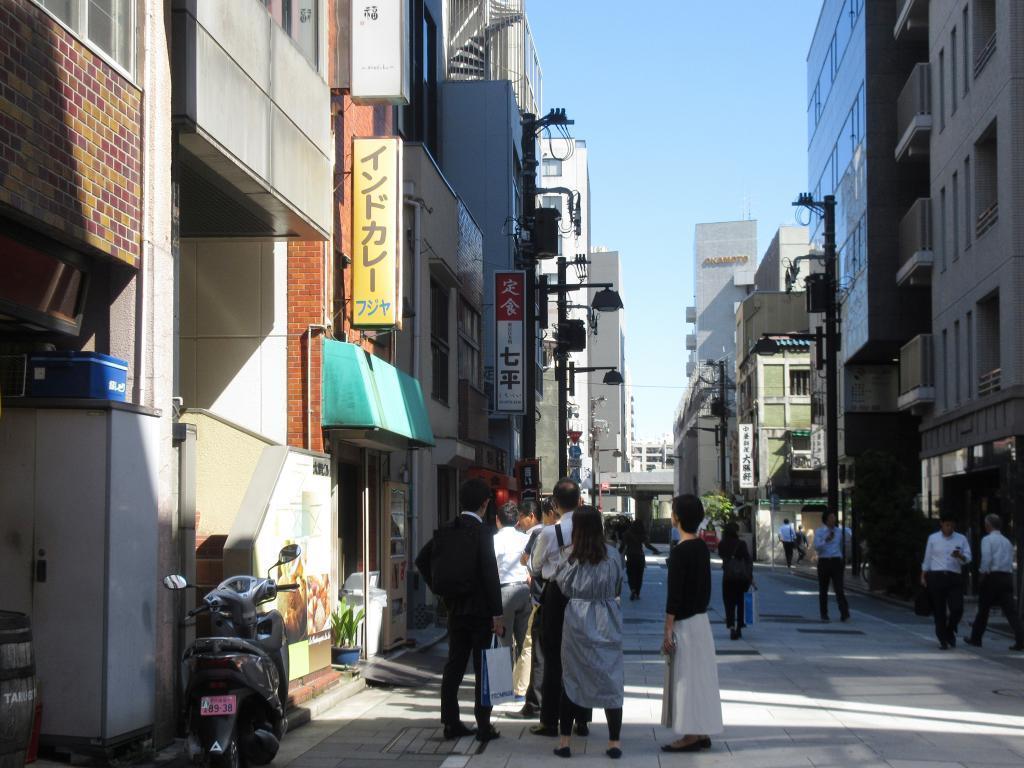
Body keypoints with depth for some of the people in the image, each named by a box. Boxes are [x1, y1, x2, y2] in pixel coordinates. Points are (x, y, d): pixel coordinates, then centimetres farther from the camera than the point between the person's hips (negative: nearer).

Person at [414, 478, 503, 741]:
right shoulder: (482, 531, -14)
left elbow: (422, 560, 10)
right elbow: (490, 574, -18)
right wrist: (497, 614, -13)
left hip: (455, 609, 6)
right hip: (481, 611, -6)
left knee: (453, 667, 11)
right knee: (483, 669, 2)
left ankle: (451, 723, 14)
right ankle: (484, 727, 5)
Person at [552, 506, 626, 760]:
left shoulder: (573, 558, -9)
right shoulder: (613, 555, -4)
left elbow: (563, 587, 3)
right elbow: (618, 587, 7)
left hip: (578, 622, -1)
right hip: (607, 622, 1)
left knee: (571, 678, 8)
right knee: (611, 679, 6)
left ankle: (564, 741, 9)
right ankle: (614, 742, 6)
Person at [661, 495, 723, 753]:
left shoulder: (680, 551, -17)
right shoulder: (702, 547, 7)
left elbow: (674, 595, -18)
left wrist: (668, 631, -15)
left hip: (685, 623, -8)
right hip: (702, 619, 8)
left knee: (686, 677, -3)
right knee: (700, 676, 12)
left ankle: (691, 736, 0)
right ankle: (702, 733, 17)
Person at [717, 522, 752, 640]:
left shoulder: (722, 545, -1)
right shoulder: (741, 544, -7)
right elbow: (749, 560, -5)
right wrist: (750, 576, 1)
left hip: (728, 576, 0)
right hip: (741, 576, 0)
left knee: (729, 603, 2)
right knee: (740, 602, 14)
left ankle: (731, 627, -19)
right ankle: (739, 629, 19)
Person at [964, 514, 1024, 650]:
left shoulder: (987, 539, -3)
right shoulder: (1007, 542, 19)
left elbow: (986, 559, -15)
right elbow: (1010, 562, 16)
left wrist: (983, 572, -3)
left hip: (993, 576, -5)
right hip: (1007, 576, 5)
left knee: (983, 609, 10)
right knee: (1010, 610, -3)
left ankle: (975, 638, 22)